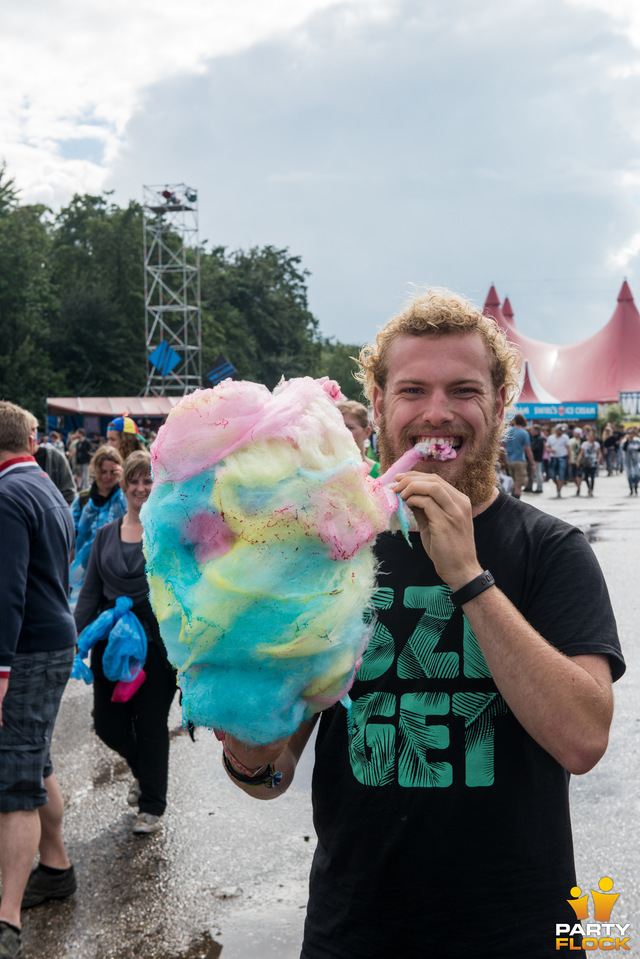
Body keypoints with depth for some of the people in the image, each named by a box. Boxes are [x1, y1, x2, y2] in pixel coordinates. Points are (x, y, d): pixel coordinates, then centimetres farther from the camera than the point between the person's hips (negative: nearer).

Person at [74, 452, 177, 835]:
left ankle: (152, 806, 23)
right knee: (108, 723, 7)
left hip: (156, 641, -4)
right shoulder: (106, 534, 9)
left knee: (152, 725, 5)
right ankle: (144, 771, 38)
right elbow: (90, 593, 10)